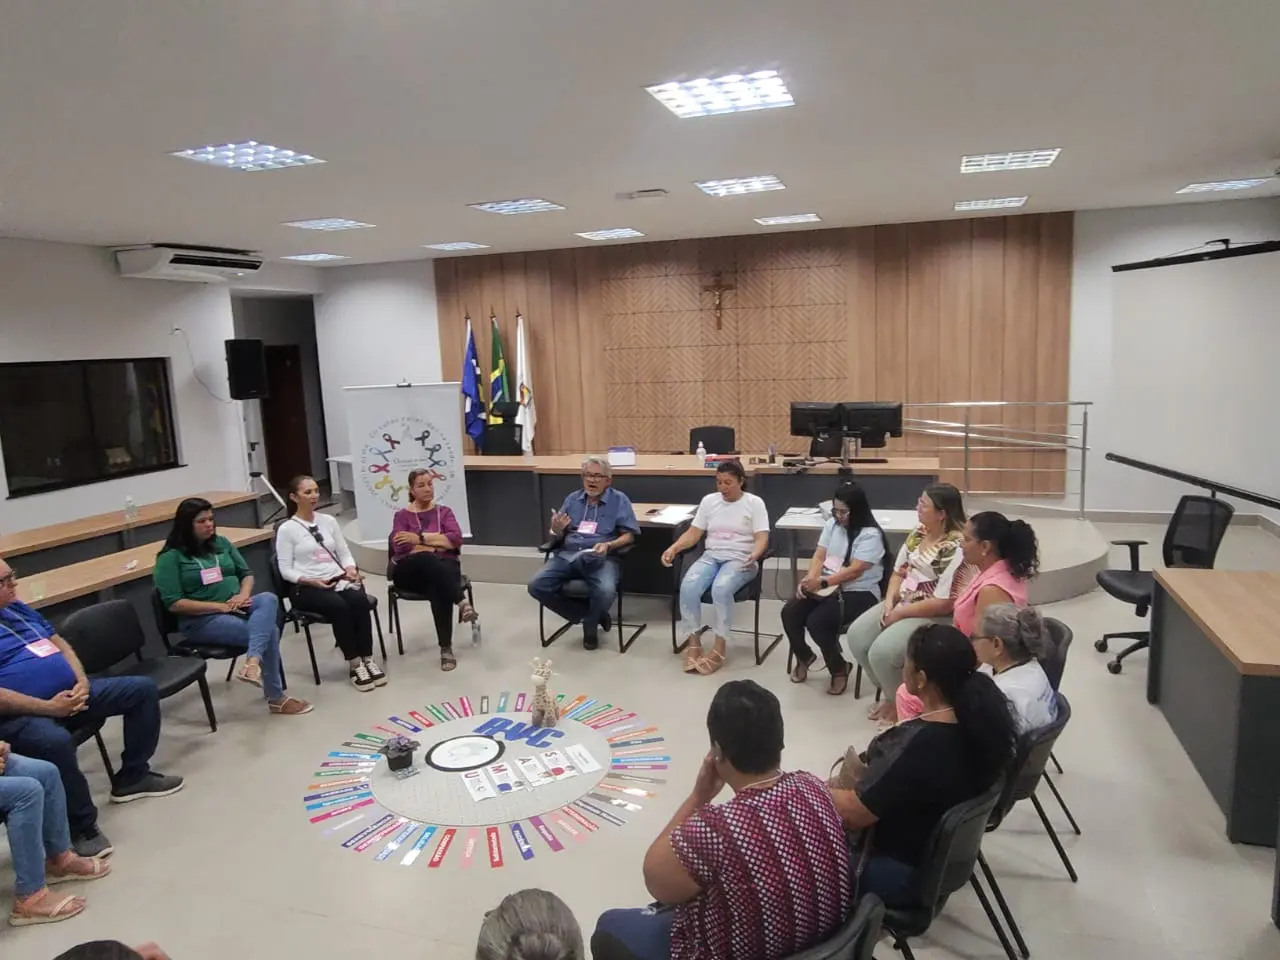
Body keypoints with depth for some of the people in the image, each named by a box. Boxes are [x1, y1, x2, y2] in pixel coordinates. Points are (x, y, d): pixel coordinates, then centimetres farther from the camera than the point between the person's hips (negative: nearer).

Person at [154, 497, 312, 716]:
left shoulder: (221, 543, 13)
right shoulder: (171, 557, -5)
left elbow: (247, 573, 17)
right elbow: (174, 603, -11)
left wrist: (243, 594, -7)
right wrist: (220, 606, -17)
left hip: (237, 607, 6)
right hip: (202, 619, -6)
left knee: (269, 599, -30)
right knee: (270, 631, -26)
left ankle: (252, 662, -48)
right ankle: (276, 699, -16)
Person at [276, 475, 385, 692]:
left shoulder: (328, 521, 13)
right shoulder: (286, 529, -1)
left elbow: (344, 553, 15)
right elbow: (286, 570, -3)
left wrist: (351, 569, -6)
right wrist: (311, 581, -19)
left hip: (339, 580, 4)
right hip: (307, 587, -4)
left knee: (359, 600, -29)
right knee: (339, 606, -34)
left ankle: (367, 659, -22)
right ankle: (354, 664, -23)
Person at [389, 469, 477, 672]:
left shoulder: (444, 512, 17)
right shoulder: (402, 515, 11)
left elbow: (456, 539, -3)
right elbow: (400, 548, -7)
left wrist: (421, 538, -9)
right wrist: (438, 544, -7)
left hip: (443, 567, 1)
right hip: (410, 571, -1)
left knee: (439, 587, -37)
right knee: (428, 561, -39)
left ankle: (446, 648, -37)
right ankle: (462, 602, -44)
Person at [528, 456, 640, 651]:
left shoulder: (619, 500, 7)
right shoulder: (572, 499, 18)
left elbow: (629, 535, 1)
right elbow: (559, 538, 17)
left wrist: (608, 545, -18)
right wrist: (556, 531, -7)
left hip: (600, 557, -4)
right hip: (567, 555, 4)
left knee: (606, 590, -35)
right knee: (536, 586, -21)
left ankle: (591, 622, 1)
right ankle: (586, 613, -3)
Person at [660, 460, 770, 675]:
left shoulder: (754, 503, 1)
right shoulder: (709, 500, 12)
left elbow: (762, 538, -7)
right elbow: (693, 533, 10)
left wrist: (754, 555, -29)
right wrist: (674, 548, -8)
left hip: (740, 560, -3)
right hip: (711, 557, 4)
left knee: (721, 588, -36)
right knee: (688, 586, -28)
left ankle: (719, 647, -24)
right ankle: (693, 642, -16)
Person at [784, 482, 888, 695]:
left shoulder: (871, 535, -14)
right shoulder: (832, 525, 8)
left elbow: (855, 570, -22)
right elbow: (819, 556, 5)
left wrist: (822, 583, -29)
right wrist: (809, 579, -15)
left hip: (859, 593, -7)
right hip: (827, 588, 7)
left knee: (816, 621, -28)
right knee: (789, 612, -14)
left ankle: (839, 668, -1)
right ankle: (804, 656, 14)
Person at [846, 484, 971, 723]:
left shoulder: (956, 549, -23)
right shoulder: (918, 533, 4)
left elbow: (944, 603, -25)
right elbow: (899, 571, 11)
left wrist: (900, 613, -18)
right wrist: (889, 602, -6)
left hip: (937, 618, -9)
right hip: (903, 603, 9)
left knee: (882, 651, -23)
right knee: (857, 635, -2)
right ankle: (892, 693, 16)